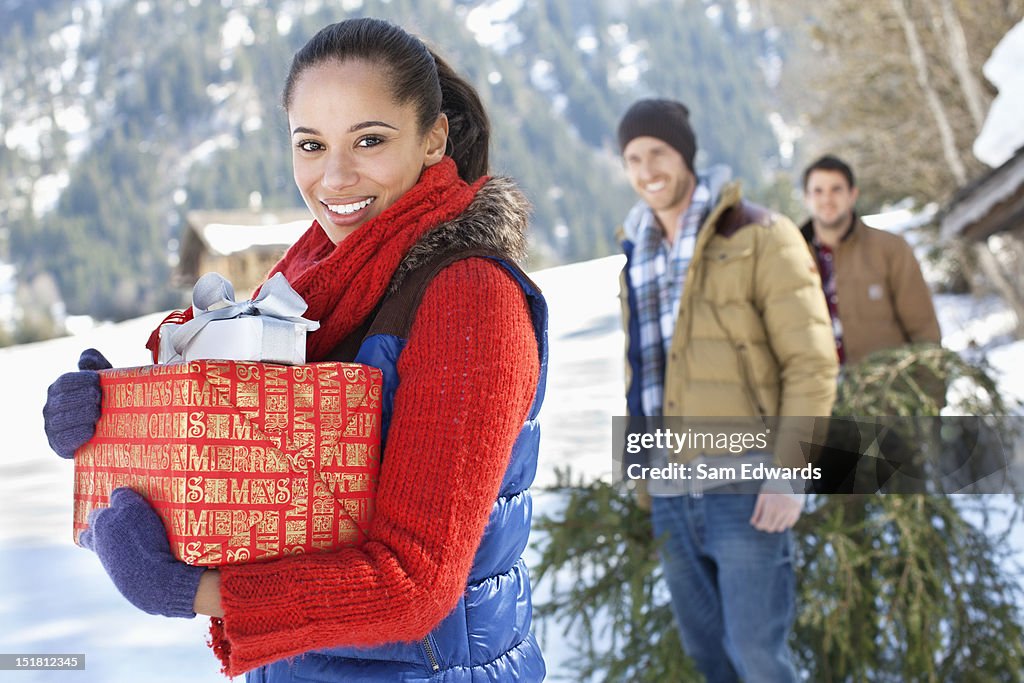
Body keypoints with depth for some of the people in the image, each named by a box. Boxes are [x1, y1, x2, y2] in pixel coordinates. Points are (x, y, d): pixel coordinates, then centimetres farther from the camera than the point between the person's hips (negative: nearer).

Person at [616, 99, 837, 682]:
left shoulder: (759, 238, -4)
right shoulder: (639, 253, 14)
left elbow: (812, 362, -8)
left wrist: (790, 471, -15)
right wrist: (643, 474, 14)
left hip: (746, 488, -6)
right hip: (670, 495, 6)